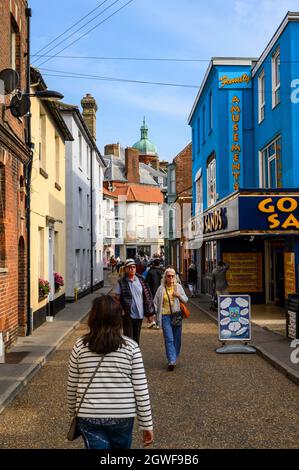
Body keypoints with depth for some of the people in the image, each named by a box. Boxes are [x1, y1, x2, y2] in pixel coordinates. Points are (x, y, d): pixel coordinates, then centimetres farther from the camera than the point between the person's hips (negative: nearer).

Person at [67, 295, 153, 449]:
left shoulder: (80, 346, -6)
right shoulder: (131, 347, -9)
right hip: (123, 416, 0)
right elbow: (140, 388, -7)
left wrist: (73, 412, 19)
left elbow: (72, 386, 2)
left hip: (89, 417, 0)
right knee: (121, 445, 23)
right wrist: (146, 424, 2)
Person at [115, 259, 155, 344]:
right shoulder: (121, 282, -6)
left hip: (139, 315, 4)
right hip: (127, 315, -3)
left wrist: (149, 313, 4)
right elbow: (117, 299, -5)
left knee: (136, 339, 15)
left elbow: (147, 297, 6)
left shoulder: (141, 280, 3)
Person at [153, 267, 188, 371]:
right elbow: (155, 303, 7)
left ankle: (174, 358, 23)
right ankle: (171, 361, -12)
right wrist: (155, 314, -3)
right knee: (169, 339, -10)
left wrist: (179, 295, -8)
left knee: (177, 339, 7)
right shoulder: (161, 289, 2)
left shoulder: (179, 287, 7)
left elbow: (186, 300, 12)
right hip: (165, 316, -2)